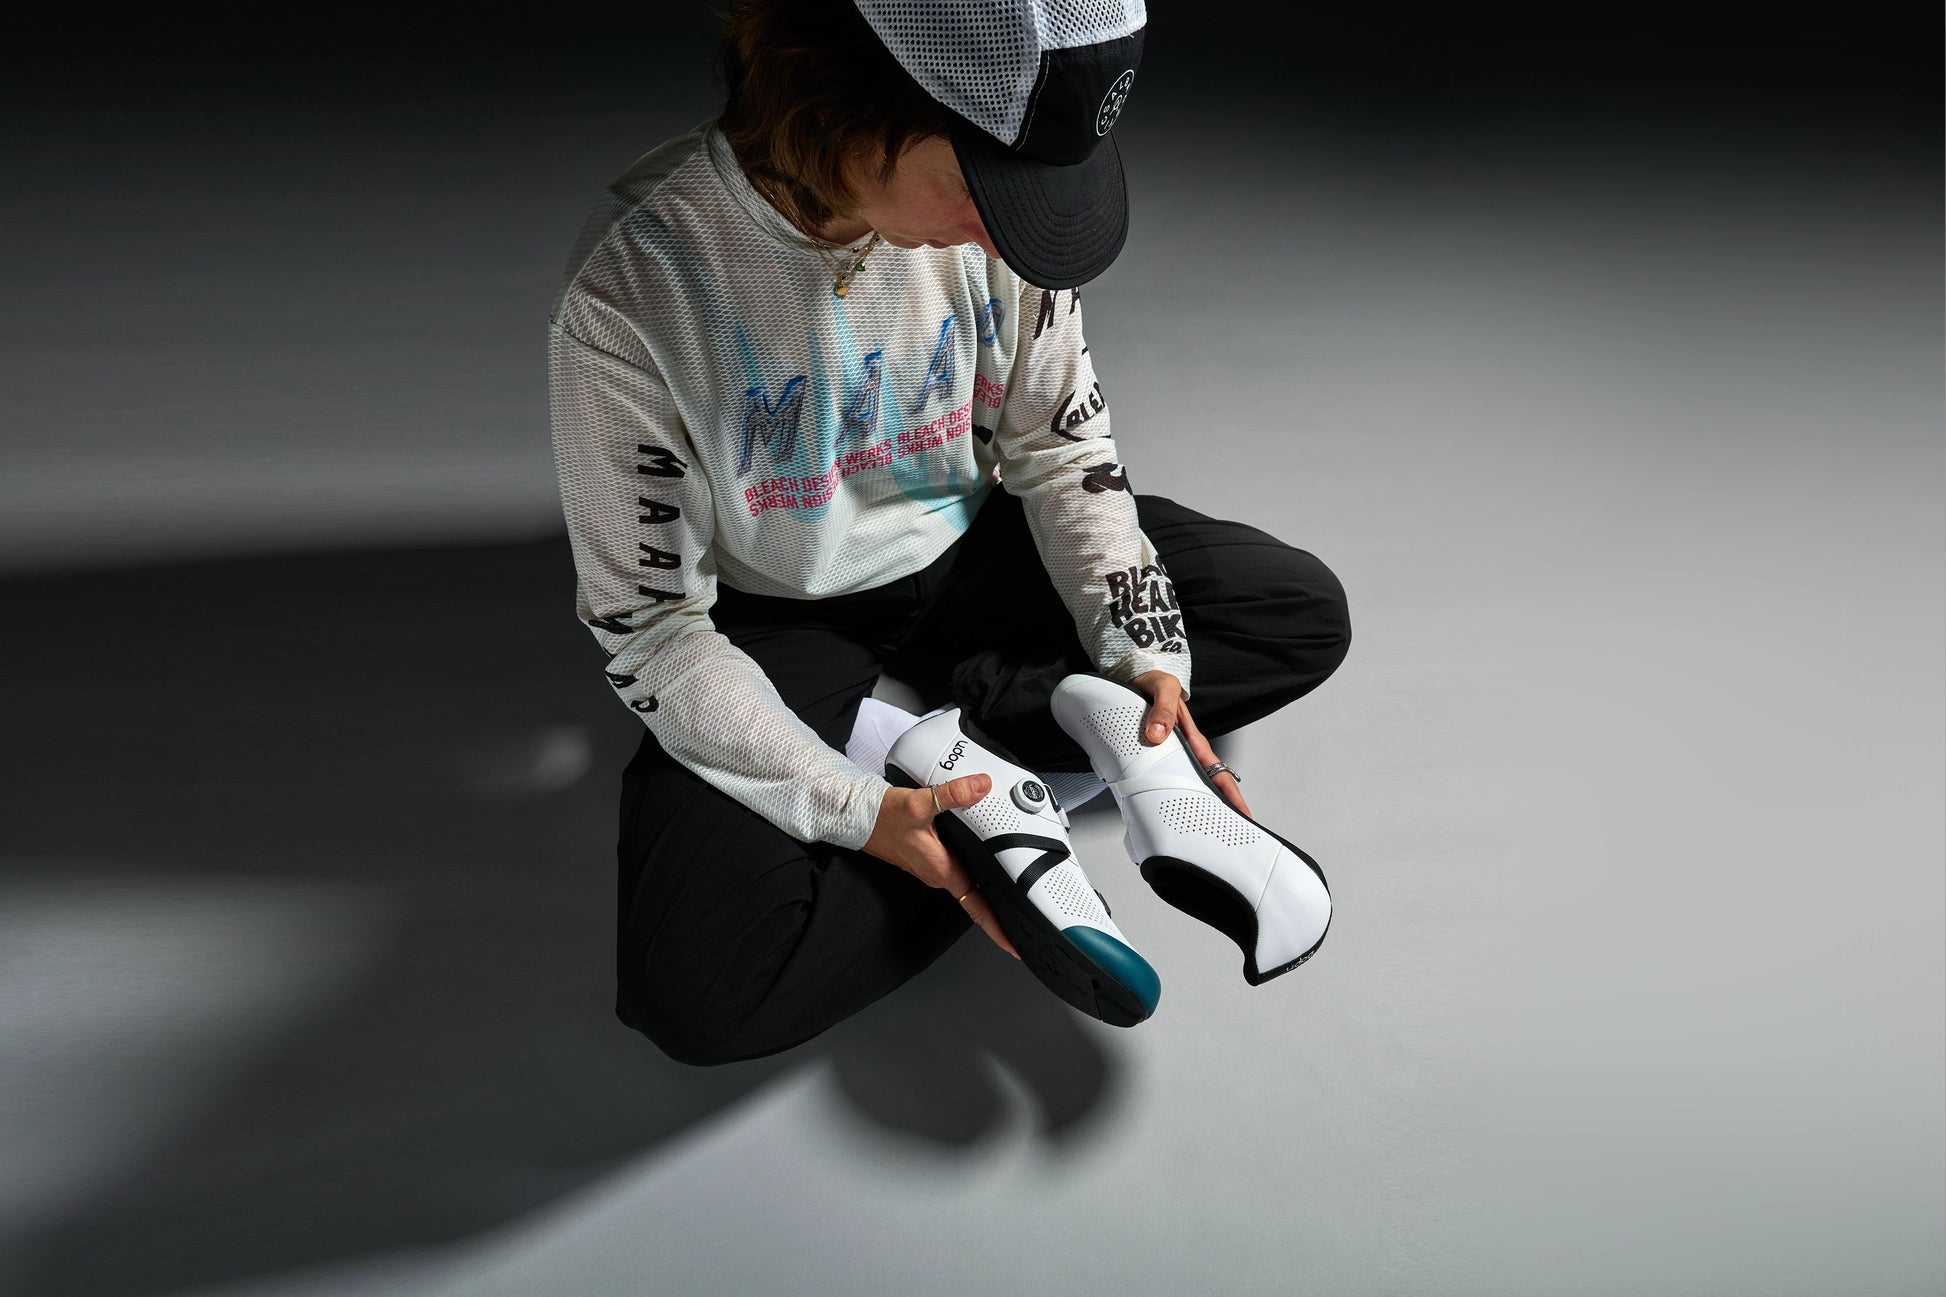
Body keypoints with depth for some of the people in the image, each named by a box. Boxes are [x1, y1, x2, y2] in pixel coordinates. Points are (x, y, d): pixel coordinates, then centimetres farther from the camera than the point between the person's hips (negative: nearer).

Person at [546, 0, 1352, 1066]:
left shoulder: (996, 191, -17)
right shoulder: (628, 293, -30)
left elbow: (1059, 444, -3)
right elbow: (648, 625, -21)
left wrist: (1145, 656, -15)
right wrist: (857, 812, -29)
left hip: (966, 548, 5)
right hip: (778, 618, -4)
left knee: (1305, 615, -6)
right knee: (695, 996, -26)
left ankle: (922, 732, -9)